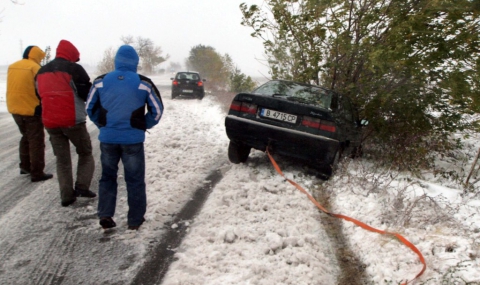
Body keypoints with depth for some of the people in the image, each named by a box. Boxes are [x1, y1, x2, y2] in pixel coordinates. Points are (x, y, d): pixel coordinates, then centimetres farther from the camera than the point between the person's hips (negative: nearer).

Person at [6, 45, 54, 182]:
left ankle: (25, 166, 31)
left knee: (26, 137, 23)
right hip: (32, 109, -7)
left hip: (15, 109, 7)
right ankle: (37, 173, 2)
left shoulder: (12, 67, 10)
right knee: (36, 141, 0)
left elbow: (13, 87, 14)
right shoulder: (34, 67, -13)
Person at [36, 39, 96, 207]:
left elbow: (40, 95, 20)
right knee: (85, 154, 14)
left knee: (62, 160, 12)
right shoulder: (74, 69, -8)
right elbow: (88, 94, -11)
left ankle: (66, 196, 9)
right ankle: (82, 186, 1)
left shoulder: (41, 72, 15)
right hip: (73, 121, -5)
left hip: (50, 122, 5)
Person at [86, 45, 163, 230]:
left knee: (107, 176, 18)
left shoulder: (101, 81, 2)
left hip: (107, 138, 3)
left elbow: (90, 107, 10)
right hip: (133, 139, -2)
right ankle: (135, 220, 15)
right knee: (135, 180, 8)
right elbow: (157, 110, -1)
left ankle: (105, 215, 14)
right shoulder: (143, 83, -5)